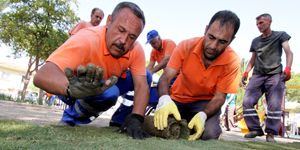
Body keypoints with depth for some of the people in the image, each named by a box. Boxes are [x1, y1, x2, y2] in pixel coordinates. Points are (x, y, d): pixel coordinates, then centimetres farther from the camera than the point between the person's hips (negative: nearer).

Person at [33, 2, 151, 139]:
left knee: (145, 76, -12)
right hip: (77, 93, -5)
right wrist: (72, 88, -70)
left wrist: (135, 119, -41)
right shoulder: (86, 40, -37)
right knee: (108, 93, -35)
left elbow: (142, 85, -23)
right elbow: (41, 76, -48)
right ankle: (73, 116, -7)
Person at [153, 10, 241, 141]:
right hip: (178, 98, 1)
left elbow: (219, 97, -17)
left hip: (206, 102, -1)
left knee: (209, 133, -28)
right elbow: (166, 77, -22)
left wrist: (202, 115, -37)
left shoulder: (232, 61, -23)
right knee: (161, 126, -21)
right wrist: (164, 99, -44)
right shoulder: (186, 46, -21)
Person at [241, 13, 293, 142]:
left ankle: (271, 133, -2)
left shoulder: (280, 36, 11)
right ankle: (255, 129, -2)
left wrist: (288, 69, -19)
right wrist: (246, 72, 6)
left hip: (275, 75, -4)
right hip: (258, 75, 4)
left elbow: (288, 52, -1)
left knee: (274, 105, -13)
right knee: (247, 102, -11)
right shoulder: (255, 41, 22)